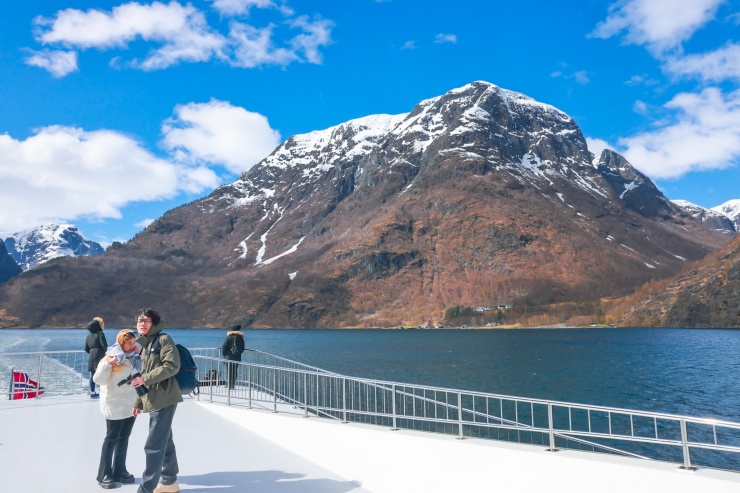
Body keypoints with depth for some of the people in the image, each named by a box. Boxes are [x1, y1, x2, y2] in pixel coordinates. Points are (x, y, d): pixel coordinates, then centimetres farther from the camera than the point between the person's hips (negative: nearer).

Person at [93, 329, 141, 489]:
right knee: (111, 439, 3)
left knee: (124, 438, 13)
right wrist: (108, 363, -26)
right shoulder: (110, 358, -10)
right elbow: (98, 379, -18)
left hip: (130, 405, 5)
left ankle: (119, 471, 25)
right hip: (115, 406, -5)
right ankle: (104, 474, 15)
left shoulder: (136, 358, 3)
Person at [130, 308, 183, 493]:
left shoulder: (163, 339, -7)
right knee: (164, 442, 17)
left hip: (164, 398, -9)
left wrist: (145, 379, -17)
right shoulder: (144, 346, 19)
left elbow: (172, 366, -18)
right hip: (154, 400, 9)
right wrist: (138, 402, 20)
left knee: (154, 445, -8)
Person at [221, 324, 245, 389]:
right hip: (237, 357, 3)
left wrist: (224, 354, 5)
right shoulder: (240, 337, 5)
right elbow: (242, 348, 8)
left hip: (229, 357, -3)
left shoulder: (229, 337, -6)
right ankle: (232, 385, 10)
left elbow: (224, 347, -7)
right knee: (234, 371, 10)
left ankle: (230, 385, -2)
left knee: (229, 371, 1)